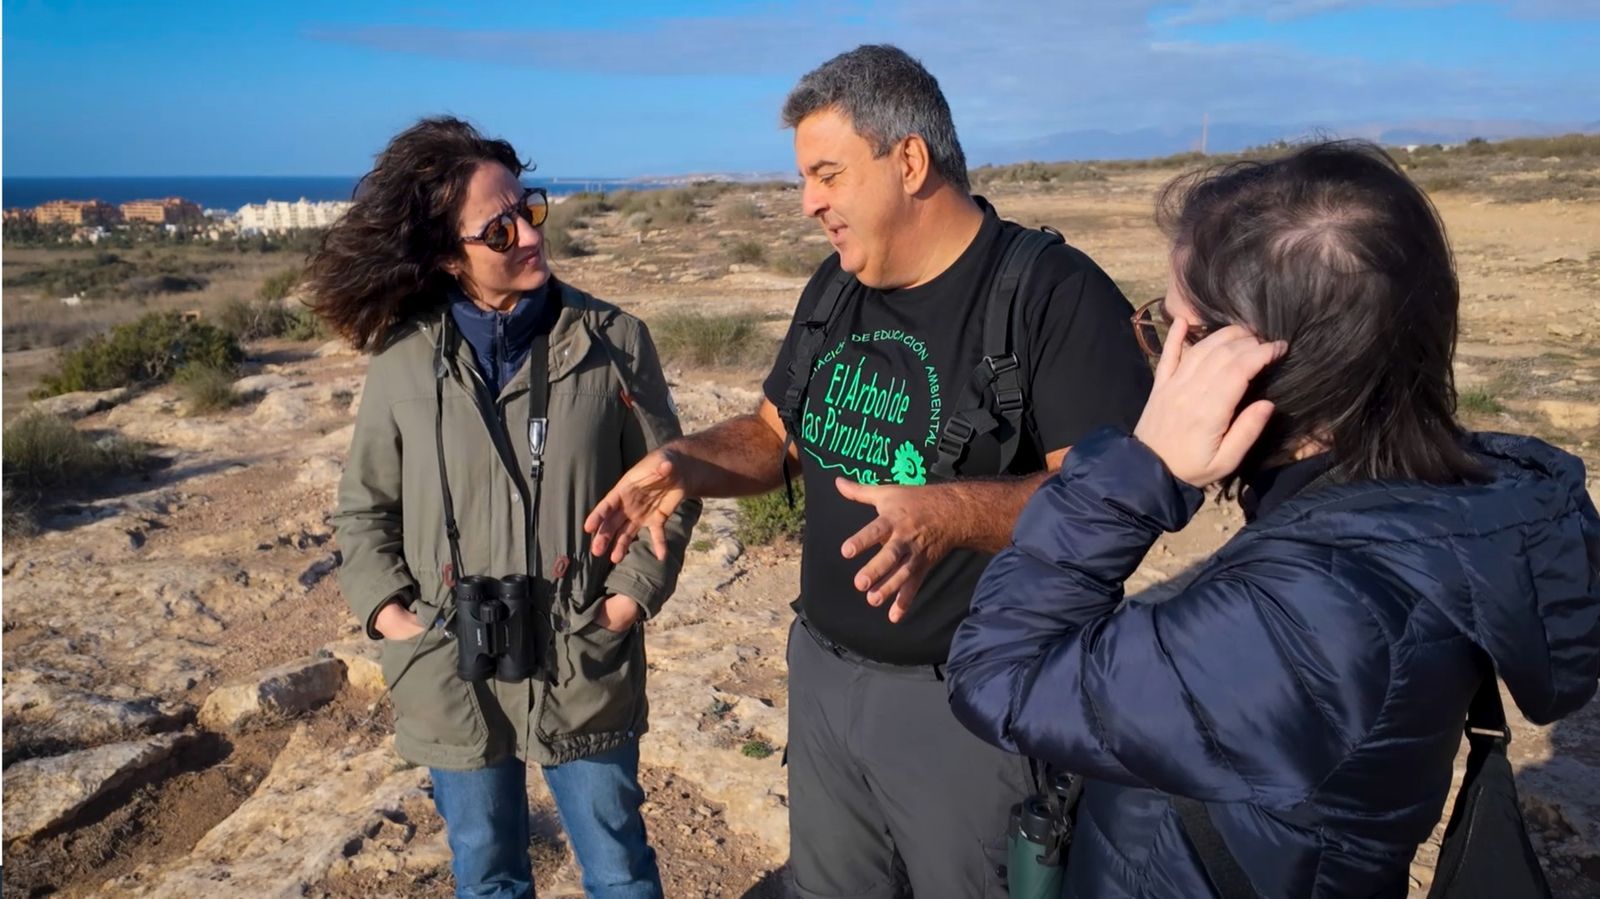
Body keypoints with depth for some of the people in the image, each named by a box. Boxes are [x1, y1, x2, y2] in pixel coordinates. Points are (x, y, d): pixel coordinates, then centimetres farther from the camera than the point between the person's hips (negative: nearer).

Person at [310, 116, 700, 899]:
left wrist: (629, 597, -10)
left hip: (585, 672, -1)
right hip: (451, 680, 2)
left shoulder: (612, 342, -7)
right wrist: (388, 611, -5)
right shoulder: (405, 358, -3)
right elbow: (362, 508, 8)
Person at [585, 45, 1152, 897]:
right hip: (823, 675, 7)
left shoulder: (1056, 293, -17)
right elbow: (779, 433, 14)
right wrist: (685, 462, -6)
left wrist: (951, 512, -38)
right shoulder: (835, 287, 6)